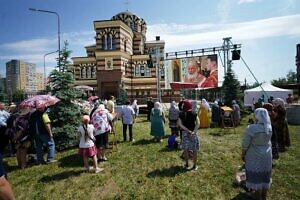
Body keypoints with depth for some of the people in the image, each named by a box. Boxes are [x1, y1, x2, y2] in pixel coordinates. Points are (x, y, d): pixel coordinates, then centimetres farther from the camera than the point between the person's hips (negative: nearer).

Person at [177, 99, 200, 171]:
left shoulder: (181, 114, -4)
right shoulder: (194, 114, -6)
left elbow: (179, 124, -13)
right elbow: (198, 123, -17)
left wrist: (187, 130, -14)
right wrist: (194, 131, -20)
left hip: (185, 133, 1)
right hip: (194, 133, -1)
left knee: (185, 149, 13)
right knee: (194, 150, 11)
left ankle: (187, 165, 23)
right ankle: (194, 166, 19)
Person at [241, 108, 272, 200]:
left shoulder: (251, 128, -26)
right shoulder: (269, 127, -8)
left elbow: (245, 144, -18)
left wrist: (243, 154, -4)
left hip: (255, 156, -5)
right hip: (267, 154, 6)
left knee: (256, 174, 13)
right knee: (265, 174, 20)